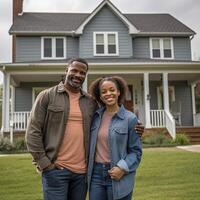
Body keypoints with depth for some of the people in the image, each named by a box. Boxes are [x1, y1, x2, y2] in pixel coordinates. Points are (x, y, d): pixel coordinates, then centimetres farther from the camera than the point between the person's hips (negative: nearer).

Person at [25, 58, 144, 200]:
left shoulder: (91, 101, 9)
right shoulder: (47, 96, -1)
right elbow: (33, 131, -3)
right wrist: (44, 163, -8)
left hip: (82, 171, 4)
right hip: (56, 169, -3)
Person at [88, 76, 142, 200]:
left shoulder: (130, 119, -6)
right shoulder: (96, 116, 5)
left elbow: (135, 151, -4)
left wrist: (123, 168, -16)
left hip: (119, 176, -3)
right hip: (96, 173, 3)